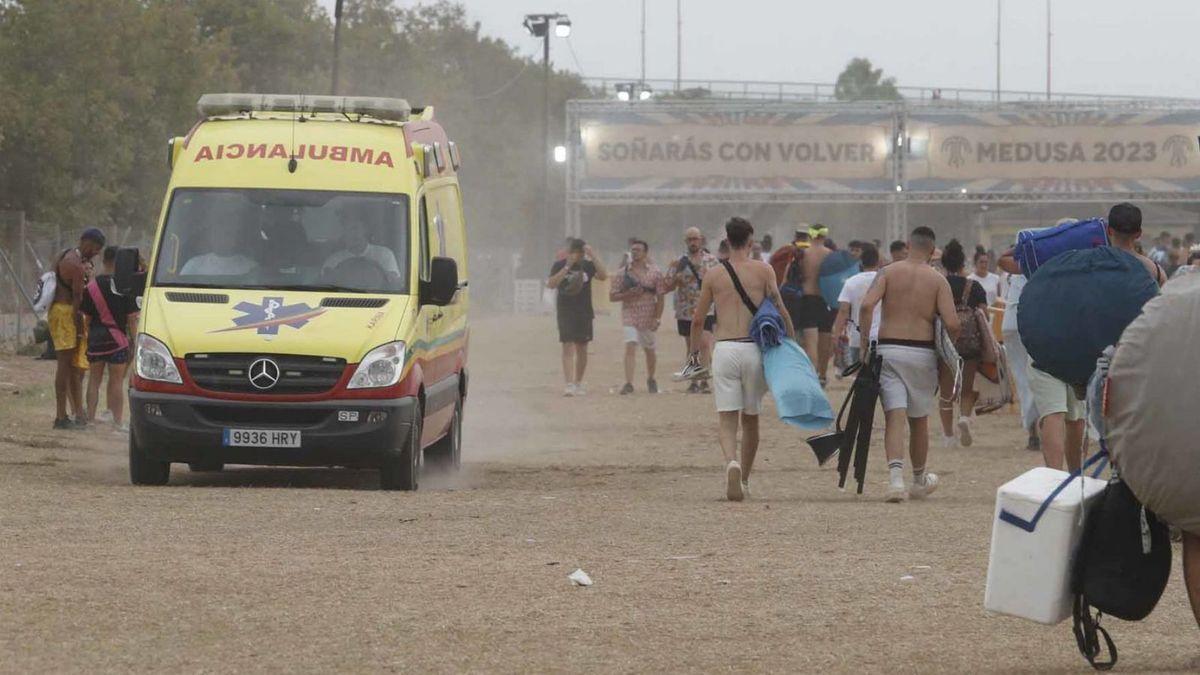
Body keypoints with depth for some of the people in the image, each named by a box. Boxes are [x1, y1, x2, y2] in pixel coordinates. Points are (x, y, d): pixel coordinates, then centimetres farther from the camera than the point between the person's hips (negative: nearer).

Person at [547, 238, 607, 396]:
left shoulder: (587, 265, 3)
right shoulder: (559, 265, -2)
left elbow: (603, 276, -13)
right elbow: (551, 284, -16)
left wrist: (593, 256, -19)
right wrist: (567, 268, -22)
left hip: (584, 312, 3)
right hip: (566, 313, -3)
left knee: (582, 349, 10)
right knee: (568, 347, -11)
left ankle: (578, 383, 23)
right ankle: (569, 384, -17)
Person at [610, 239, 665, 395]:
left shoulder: (655, 272, 1)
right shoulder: (623, 273, 3)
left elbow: (660, 297, 0)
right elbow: (612, 296, 3)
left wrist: (657, 319, -8)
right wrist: (629, 294, -14)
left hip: (649, 317, 1)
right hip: (630, 316, -1)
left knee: (650, 350, 13)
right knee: (630, 347, -16)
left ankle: (651, 380, 35)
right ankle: (628, 383, -21)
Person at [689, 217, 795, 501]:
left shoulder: (714, 275, 7)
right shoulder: (763, 270, 2)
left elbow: (698, 319, 11)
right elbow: (780, 309, -5)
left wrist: (694, 350, 26)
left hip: (724, 349, 0)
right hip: (753, 348, 0)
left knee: (727, 418, -2)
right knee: (751, 418, 15)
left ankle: (731, 462, -31)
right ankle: (744, 480, 22)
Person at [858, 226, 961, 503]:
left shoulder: (888, 272, 2)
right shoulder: (938, 280, 0)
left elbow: (867, 306, -13)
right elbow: (952, 324, -9)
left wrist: (864, 342, -4)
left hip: (888, 348, 0)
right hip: (922, 352, 0)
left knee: (894, 416, -7)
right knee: (919, 419, 16)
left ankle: (896, 478, -26)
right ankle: (919, 480, 33)